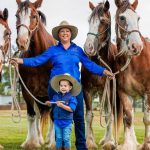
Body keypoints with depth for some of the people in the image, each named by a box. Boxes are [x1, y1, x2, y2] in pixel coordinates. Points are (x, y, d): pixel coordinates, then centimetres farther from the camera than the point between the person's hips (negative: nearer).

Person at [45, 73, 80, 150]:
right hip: (57, 121, 3)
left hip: (67, 122, -3)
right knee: (58, 138, 10)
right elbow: (52, 105, 15)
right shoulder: (56, 96, 5)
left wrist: (62, 105, -27)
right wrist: (49, 103, -7)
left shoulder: (71, 98, -8)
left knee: (66, 139, 2)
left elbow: (71, 109, -18)